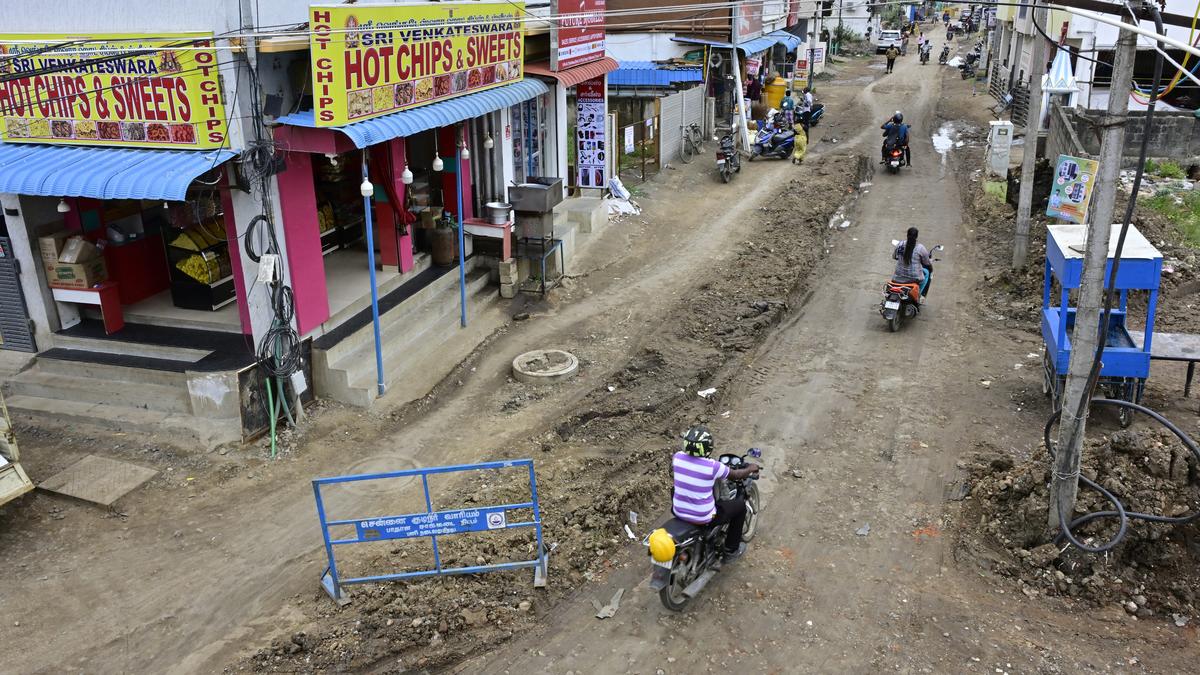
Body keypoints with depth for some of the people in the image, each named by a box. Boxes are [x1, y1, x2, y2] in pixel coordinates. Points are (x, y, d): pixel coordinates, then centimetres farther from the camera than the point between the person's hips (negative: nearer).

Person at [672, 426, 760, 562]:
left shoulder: (677, 457, -10)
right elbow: (736, 475, -4)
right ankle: (731, 550, 30)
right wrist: (751, 468, 17)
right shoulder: (713, 466, -23)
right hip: (704, 517, -5)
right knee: (740, 505, 17)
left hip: (678, 512, 5)